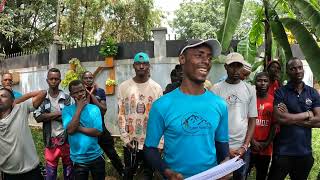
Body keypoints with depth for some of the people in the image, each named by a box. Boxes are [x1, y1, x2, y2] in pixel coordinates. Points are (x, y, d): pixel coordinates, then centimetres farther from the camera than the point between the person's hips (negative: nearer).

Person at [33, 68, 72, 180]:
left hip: (66, 138, 0)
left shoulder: (66, 98, -3)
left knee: (68, 167, 14)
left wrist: (49, 115, -14)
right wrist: (59, 113, -16)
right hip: (50, 139, 1)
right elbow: (38, 118, -12)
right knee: (50, 170, 11)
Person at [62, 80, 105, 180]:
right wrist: (79, 108, -19)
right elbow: (70, 130, -21)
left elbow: (98, 131, -14)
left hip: (96, 156, 1)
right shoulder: (67, 110, -6)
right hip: (78, 159, -1)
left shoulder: (94, 108, -5)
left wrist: (78, 128, -17)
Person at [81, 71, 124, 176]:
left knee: (112, 154, 11)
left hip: (101, 129, 1)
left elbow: (103, 110, -13)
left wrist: (92, 94, -16)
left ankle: (123, 173, 30)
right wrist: (87, 94, -19)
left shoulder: (100, 91, -2)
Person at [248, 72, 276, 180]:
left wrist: (267, 143, -5)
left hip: (266, 148, 3)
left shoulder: (273, 101, 2)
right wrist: (252, 141, -10)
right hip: (249, 146, -3)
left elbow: (274, 125, 3)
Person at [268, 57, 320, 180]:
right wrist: (307, 114, -10)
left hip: (305, 152, 4)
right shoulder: (280, 92, -6)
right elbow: (279, 118, -20)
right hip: (283, 151, -3)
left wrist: (290, 118, -13)